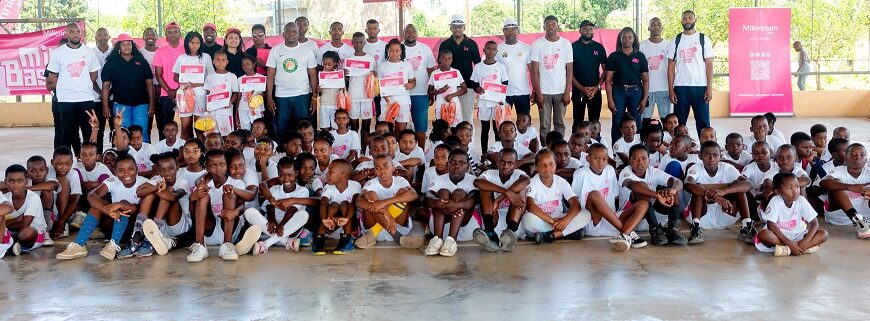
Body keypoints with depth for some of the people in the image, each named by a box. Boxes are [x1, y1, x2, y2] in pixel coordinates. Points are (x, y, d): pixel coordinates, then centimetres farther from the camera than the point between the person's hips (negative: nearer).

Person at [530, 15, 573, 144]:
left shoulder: (566, 44, 3)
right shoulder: (537, 44, 0)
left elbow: (570, 71, 3)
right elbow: (534, 71, -2)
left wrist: (567, 92, -4)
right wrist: (538, 93, -9)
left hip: (561, 92, 1)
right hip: (543, 92, -1)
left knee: (560, 124, 7)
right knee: (545, 126, 3)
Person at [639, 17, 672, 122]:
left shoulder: (668, 45, 7)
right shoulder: (642, 46, 4)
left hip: (664, 88, 1)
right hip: (647, 88, -1)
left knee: (666, 117, 3)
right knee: (646, 117, 1)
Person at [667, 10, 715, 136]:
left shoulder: (704, 39, 5)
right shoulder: (676, 41, 8)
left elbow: (709, 64, 2)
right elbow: (671, 66, 6)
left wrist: (710, 87, -7)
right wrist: (671, 89, -1)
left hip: (700, 86, -1)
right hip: (680, 87, 1)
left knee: (703, 122, -1)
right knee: (679, 123, 4)